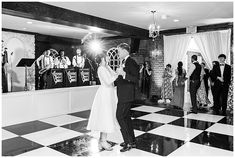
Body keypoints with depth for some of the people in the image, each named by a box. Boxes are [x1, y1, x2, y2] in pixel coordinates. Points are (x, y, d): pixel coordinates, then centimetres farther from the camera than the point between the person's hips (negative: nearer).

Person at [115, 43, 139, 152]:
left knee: (120, 116, -7)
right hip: (123, 95, 10)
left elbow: (136, 79, -23)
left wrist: (123, 73, -31)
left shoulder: (131, 63, -15)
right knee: (126, 117, 15)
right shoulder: (124, 62, 14)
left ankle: (129, 142, 4)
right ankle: (132, 141, 26)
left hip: (126, 95, -10)